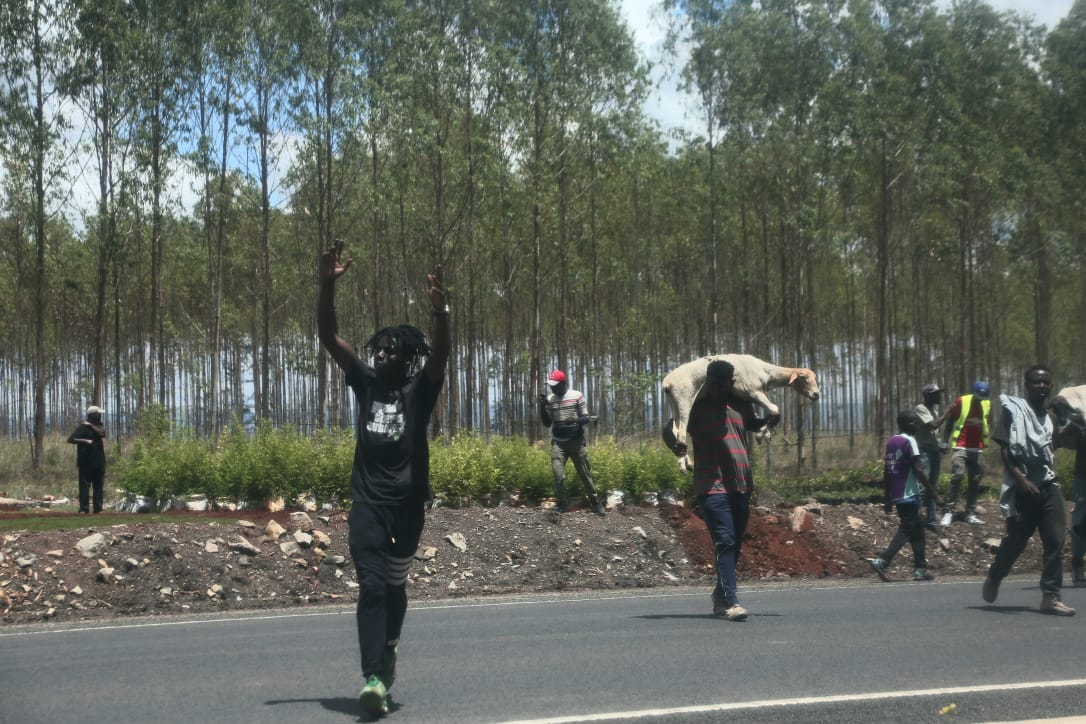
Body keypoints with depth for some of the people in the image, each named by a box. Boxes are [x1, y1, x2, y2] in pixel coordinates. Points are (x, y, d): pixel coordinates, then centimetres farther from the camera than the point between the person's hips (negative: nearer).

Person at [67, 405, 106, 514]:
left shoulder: (99, 426, 11)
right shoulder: (82, 427, -4)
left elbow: (102, 434, -11)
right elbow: (70, 439, -11)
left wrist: (91, 425, -12)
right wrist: (85, 441, -20)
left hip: (98, 461, 5)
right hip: (85, 461, -5)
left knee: (98, 486, 4)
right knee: (84, 485, -5)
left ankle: (98, 508, 7)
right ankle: (84, 508, -6)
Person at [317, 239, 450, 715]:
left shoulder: (420, 389, -1)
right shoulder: (366, 382, 5)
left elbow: (440, 354, -21)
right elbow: (328, 337, -2)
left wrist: (440, 312, -40)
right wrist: (328, 284, -15)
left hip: (408, 504, 0)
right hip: (367, 502, 0)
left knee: (394, 585, 16)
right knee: (371, 587, -10)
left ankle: (389, 647, 43)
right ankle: (374, 677, -17)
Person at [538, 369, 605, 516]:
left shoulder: (577, 396, -4)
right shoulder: (549, 399, 4)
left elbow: (586, 418, -3)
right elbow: (546, 423, 7)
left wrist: (575, 422, -25)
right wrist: (542, 407, -8)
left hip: (576, 441, -2)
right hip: (558, 443, 2)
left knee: (585, 474, 5)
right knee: (558, 475, -12)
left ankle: (596, 504, 17)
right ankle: (562, 505, 3)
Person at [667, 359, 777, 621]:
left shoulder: (740, 405, 13)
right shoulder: (696, 408, -1)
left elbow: (751, 424, 31)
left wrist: (768, 421, 9)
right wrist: (675, 445, -18)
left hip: (741, 486, 6)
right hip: (713, 486, -6)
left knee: (734, 544, 12)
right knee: (725, 542, -17)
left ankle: (720, 597, 27)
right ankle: (731, 602, -22)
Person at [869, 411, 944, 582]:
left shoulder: (891, 441, 12)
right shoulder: (909, 441, -11)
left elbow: (886, 471, 14)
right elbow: (918, 471, -16)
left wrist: (888, 499, 18)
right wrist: (934, 494, -12)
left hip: (896, 495, 8)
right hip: (909, 495, -8)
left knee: (916, 529, 14)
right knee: (907, 530, -3)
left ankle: (920, 569, 15)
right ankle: (882, 560, -13)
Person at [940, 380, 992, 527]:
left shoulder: (988, 405, 5)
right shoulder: (961, 402, -4)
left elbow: (987, 425, 17)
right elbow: (949, 422, 2)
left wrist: (985, 442, 14)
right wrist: (945, 442, -2)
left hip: (978, 449, 4)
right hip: (961, 447, -4)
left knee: (975, 481, 4)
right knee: (957, 477, -16)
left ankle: (970, 513, 11)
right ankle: (948, 512, -12)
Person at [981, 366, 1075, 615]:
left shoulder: (1048, 417, 16)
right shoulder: (1014, 410, -4)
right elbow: (1004, 451, -10)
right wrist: (1022, 480, -19)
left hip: (1048, 486, 5)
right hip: (1022, 488, -5)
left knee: (1055, 541, -5)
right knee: (1015, 541, 3)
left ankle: (1051, 597, -4)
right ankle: (993, 580, 28)